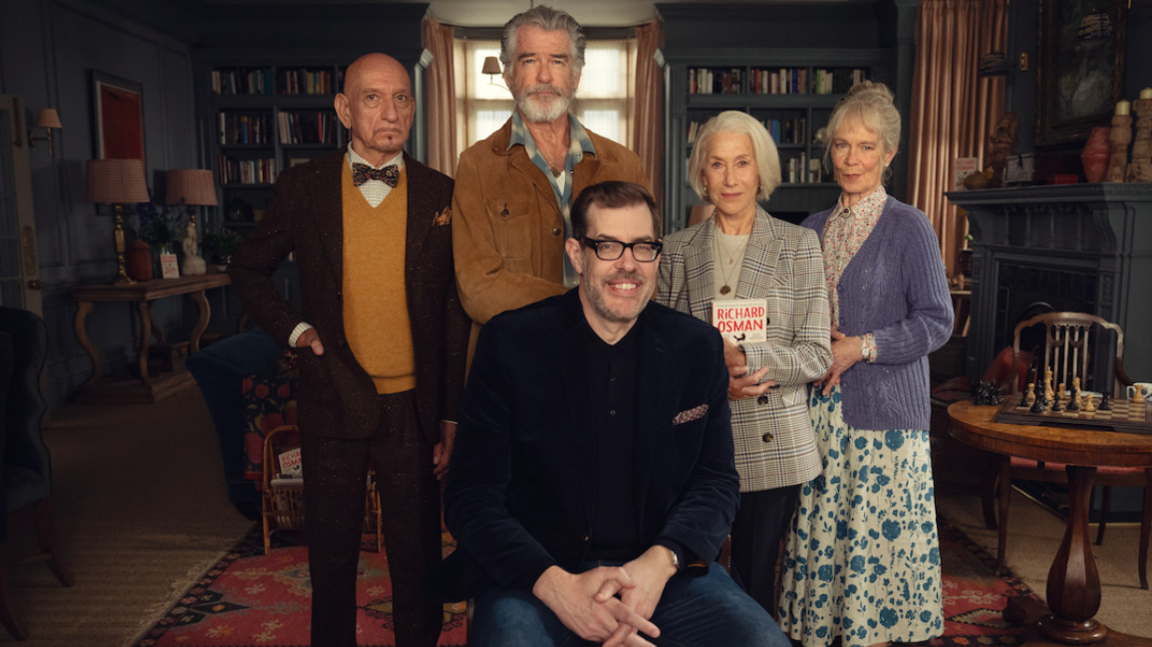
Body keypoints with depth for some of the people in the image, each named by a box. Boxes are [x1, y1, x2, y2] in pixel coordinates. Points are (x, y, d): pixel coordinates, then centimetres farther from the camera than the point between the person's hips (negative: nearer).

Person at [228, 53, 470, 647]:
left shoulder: (440, 194, -1)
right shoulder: (302, 187, -1)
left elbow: (456, 313, 1)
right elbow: (248, 270, 14)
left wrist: (452, 417, -1)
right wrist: (294, 328, -3)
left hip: (413, 407, 0)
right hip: (333, 403, 1)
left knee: (417, 557, 12)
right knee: (332, 554, 16)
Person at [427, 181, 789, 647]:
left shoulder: (698, 347, 4)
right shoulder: (510, 343, -4)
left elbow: (717, 480, 5)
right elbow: (471, 496, -6)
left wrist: (660, 562, -15)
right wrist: (555, 585, -22)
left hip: (664, 572, 3)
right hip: (533, 575, -2)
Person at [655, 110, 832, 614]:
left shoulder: (800, 246, 3)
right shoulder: (677, 250, 7)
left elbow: (817, 355, -3)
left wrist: (743, 358, -18)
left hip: (773, 444, 0)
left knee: (756, 578, 10)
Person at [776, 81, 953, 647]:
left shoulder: (909, 228, -3)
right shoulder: (813, 229, 12)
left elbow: (936, 321, -6)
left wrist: (862, 347, -14)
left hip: (885, 410, -4)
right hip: (821, 408, 4)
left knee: (881, 535, -1)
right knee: (820, 533, 7)